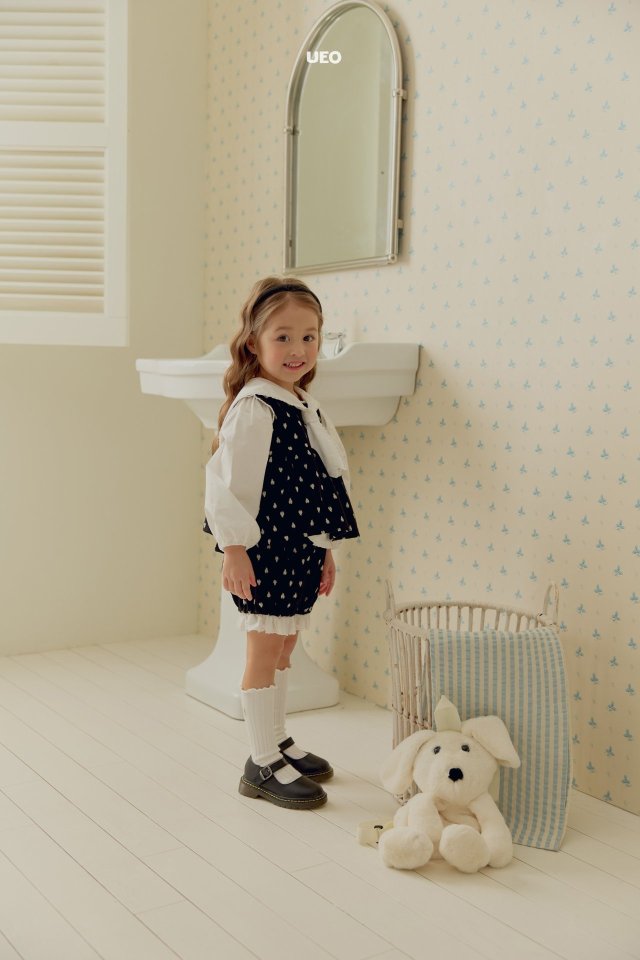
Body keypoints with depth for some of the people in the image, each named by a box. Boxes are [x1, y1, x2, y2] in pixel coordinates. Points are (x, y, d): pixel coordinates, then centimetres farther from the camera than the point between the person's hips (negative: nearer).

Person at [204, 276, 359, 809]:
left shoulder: (305, 405, 11)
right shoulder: (253, 410, -17)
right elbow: (225, 482, -20)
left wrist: (325, 549, 18)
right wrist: (234, 551, -20)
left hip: (301, 551, 9)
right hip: (267, 554, -9)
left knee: (283, 651, 19)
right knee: (264, 655, 2)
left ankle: (279, 742, 35)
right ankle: (263, 766, 15)